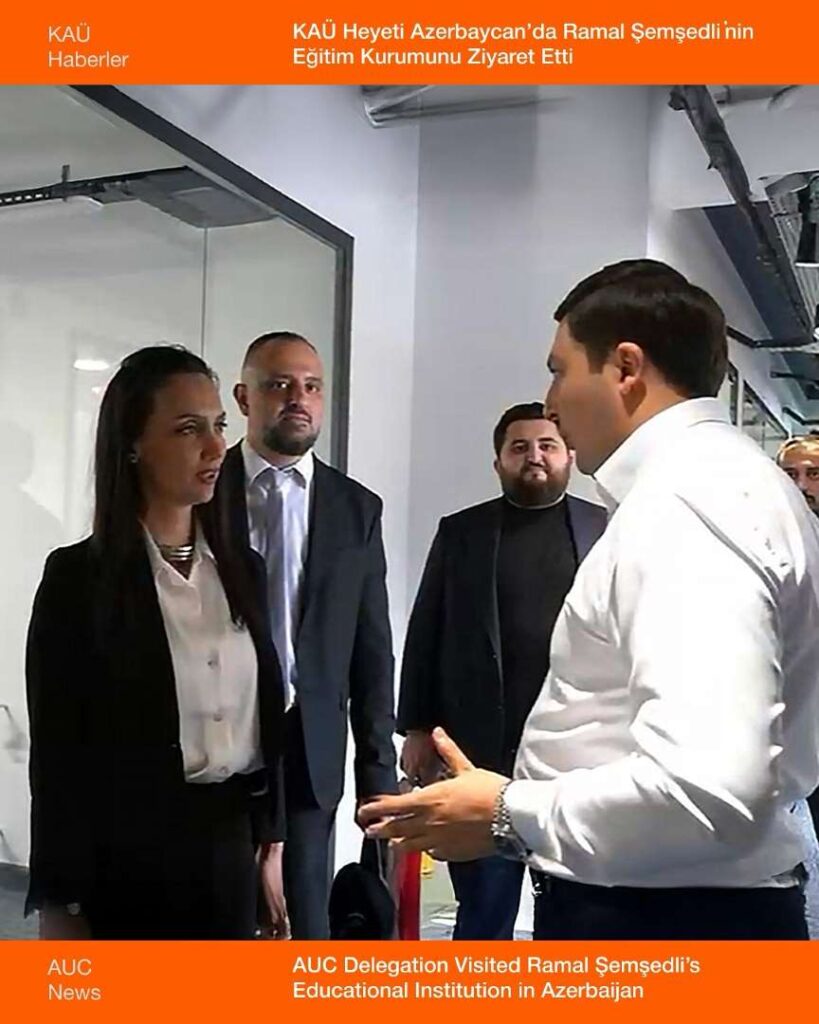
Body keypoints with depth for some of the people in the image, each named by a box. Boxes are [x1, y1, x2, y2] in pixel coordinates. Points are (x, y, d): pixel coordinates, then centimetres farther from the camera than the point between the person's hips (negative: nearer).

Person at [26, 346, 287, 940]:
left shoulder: (242, 572, 6)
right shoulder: (78, 575, -9)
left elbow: (264, 718, 10)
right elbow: (57, 754, -8)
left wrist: (271, 841, 8)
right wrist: (61, 905, -8)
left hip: (231, 844, 5)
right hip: (126, 853, -4)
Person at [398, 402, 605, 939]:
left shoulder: (606, 530, 6)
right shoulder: (460, 532, 7)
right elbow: (425, 634, 6)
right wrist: (418, 728, 2)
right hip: (482, 749, 0)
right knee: (483, 909, 9)